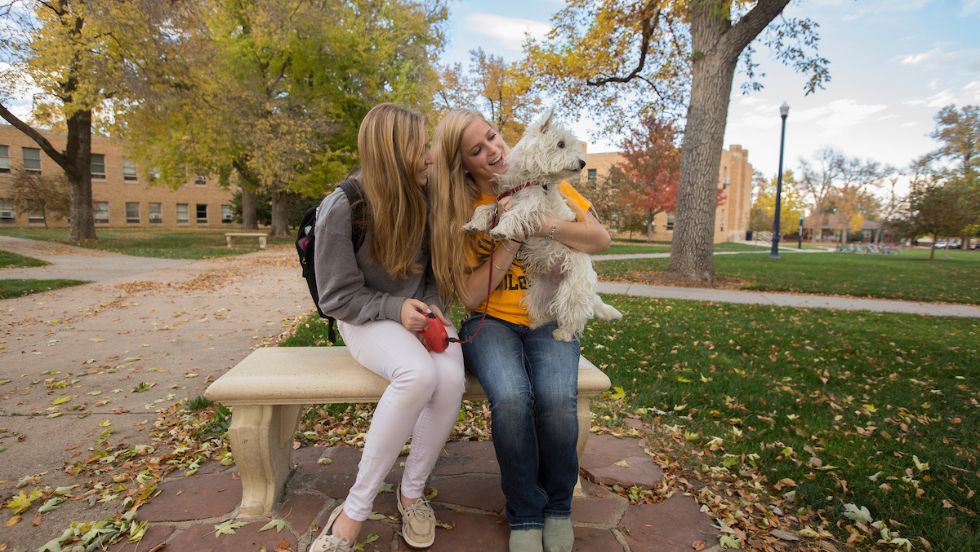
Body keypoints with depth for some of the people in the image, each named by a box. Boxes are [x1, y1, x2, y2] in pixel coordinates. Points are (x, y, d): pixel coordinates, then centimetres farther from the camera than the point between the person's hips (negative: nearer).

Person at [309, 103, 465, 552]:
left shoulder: (427, 200, -2)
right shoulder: (342, 208, -15)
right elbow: (338, 297, -10)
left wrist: (431, 306, -9)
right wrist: (395, 309, -24)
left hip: (419, 312, 4)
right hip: (366, 319, -3)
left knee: (450, 378, -29)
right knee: (419, 373, -36)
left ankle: (412, 492, -4)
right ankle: (357, 508, -16)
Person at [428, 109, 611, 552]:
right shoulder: (459, 210, -3)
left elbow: (601, 239, -1)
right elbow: (471, 295, -10)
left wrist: (549, 226, -20)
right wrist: (511, 239, -20)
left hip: (548, 319, 1)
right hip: (490, 321, 0)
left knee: (557, 400, -28)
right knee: (511, 399, -31)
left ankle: (558, 507, 3)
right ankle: (525, 515, -3)